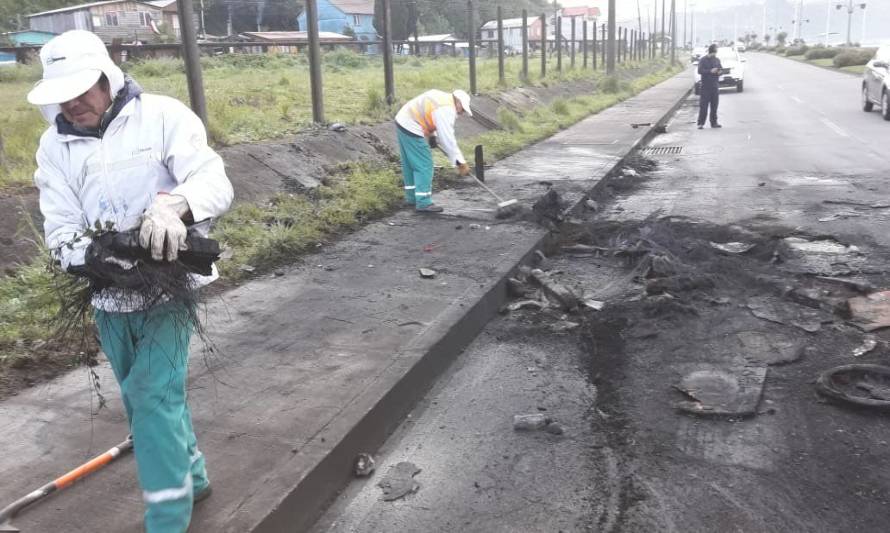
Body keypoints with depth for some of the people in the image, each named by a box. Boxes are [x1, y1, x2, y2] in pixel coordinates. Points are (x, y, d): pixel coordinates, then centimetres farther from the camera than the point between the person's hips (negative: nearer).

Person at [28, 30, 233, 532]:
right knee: (146, 397, 17)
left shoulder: (163, 116, -11)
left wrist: (173, 205, -41)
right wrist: (91, 256, -26)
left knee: (155, 395, -10)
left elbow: (216, 183, -20)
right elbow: (60, 227, -3)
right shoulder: (54, 144, 2)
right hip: (108, 295, 5)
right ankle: (190, 477, 40)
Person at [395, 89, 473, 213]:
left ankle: (412, 197, 31)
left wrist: (432, 136, 9)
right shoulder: (446, 110, -19)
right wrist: (460, 162, -17)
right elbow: (448, 139, -21)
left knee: (410, 164, 19)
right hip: (411, 129, -10)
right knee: (424, 165, -6)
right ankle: (423, 203, -5)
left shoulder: (442, 97, 12)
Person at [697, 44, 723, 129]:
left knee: (714, 105, 6)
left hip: (715, 87, 5)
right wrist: (710, 71, -24)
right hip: (705, 86, -5)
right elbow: (700, 71, -13)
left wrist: (720, 71, -7)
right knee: (703, 106, -7)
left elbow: (721, 68, 17)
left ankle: (714, 122, 13)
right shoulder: (703, 60, -3)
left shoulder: (717, 60, 13)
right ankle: (701, 123, -4)